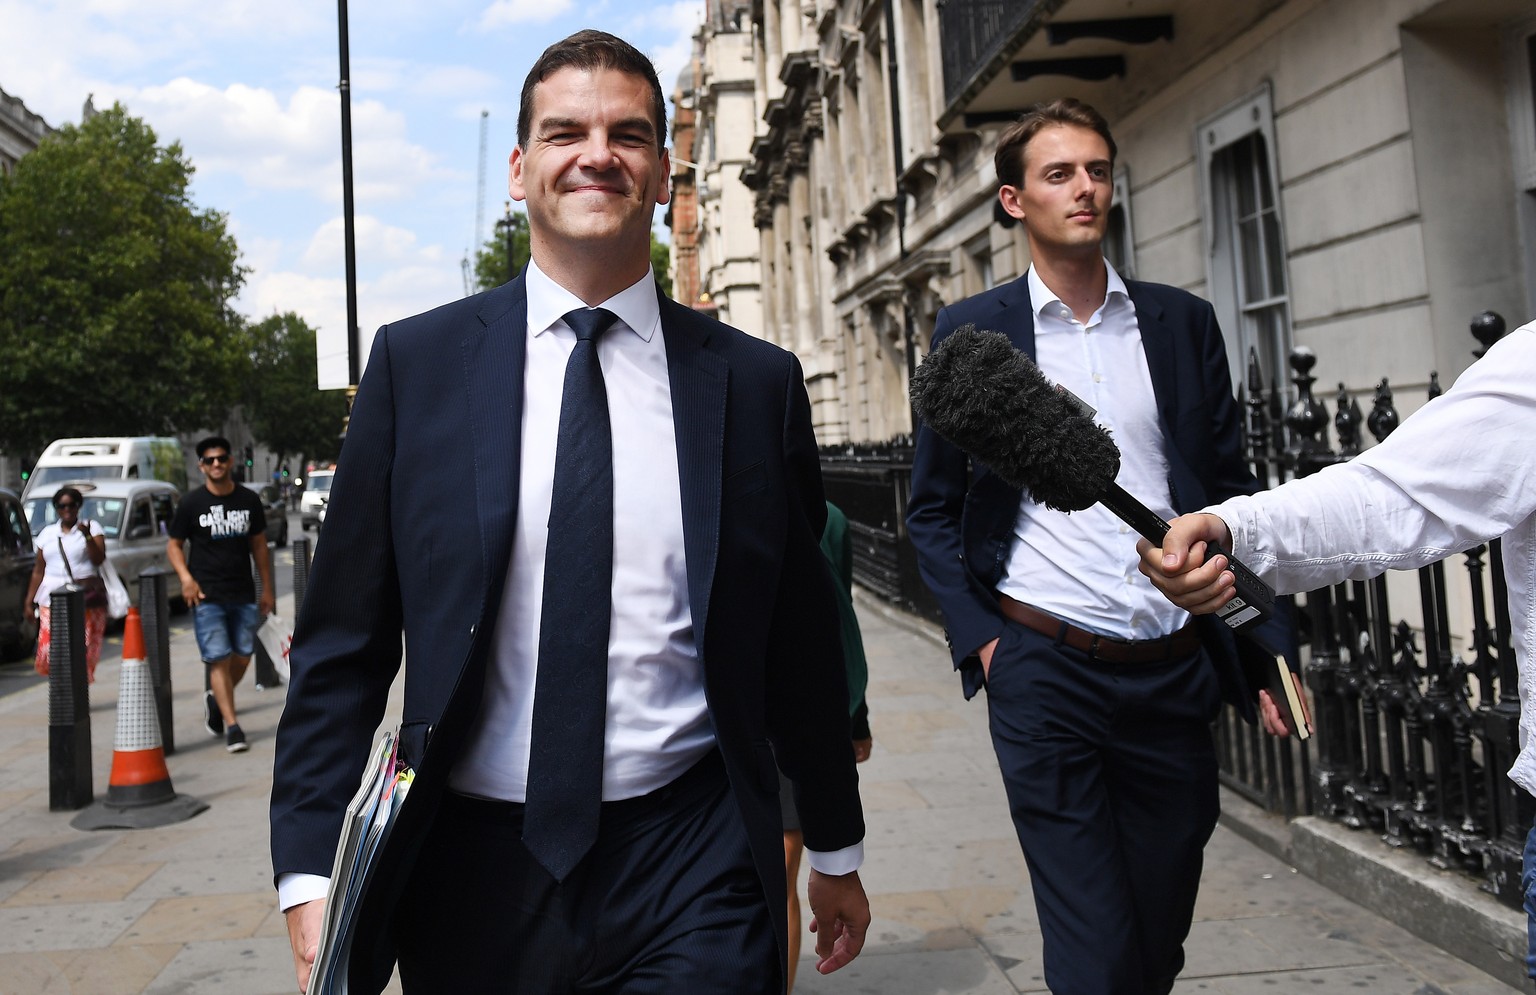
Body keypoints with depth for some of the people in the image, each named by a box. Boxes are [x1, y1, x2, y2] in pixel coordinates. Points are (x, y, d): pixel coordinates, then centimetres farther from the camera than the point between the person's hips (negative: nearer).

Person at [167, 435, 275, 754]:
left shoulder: (249, 500, 6)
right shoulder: (191, 504, -2)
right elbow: (174, 544, 6)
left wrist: (267, 589, 12)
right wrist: (186, 577, -11)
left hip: (243, 594, 3)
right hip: (207, 596, -3)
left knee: (242, 657, 8)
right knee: (219, 659, -8)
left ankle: (215, 700, 35)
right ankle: (232, 727, -5)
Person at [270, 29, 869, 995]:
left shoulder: (757, 380, 0)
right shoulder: (416, 362, 0)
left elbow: (801, 639, 7)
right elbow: (343, 643, 1)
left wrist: (837, 851, 15)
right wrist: (311, 871, -7)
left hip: (691, 869, 0)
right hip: (473, 869, 1)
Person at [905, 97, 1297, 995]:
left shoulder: (1182, 321, 8)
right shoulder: (970, 331, 2)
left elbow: (1231, 492, 10)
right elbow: (934, 507, 6)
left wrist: (1268, 641, 2)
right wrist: (977, 635, -5)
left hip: (1173, 672, 3)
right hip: (1043, 669, -3)